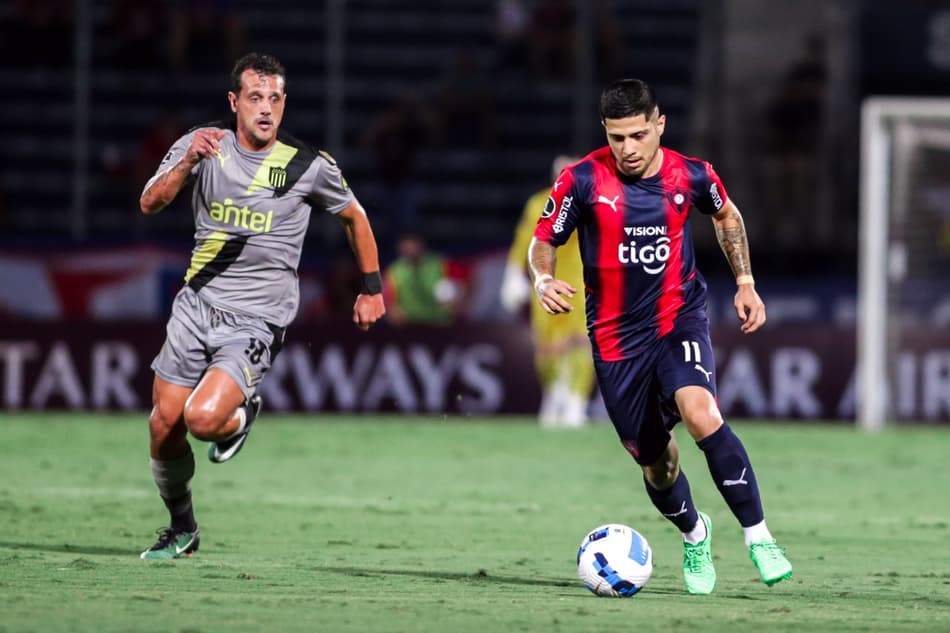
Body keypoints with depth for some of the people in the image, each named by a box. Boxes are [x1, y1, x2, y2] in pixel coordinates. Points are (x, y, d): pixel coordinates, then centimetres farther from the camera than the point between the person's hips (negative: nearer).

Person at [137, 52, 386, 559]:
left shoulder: (310, 166, -6)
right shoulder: (202, 144, -2)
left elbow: (354, 217, 12)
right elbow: (150, 203, -15)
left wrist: (372, 288, 15)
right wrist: (188, 162, -32)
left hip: (255, 322, -3)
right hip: (197, 304, 3)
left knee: (203, 418, -24)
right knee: (164, 427, 2)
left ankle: (240, 415, 14)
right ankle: (181, 529, 26)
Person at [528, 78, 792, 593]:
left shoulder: (691, 176, -5)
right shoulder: (582, 181, -11)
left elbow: (726, 215, 17)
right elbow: (543, 241, 1)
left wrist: (745, 283, 11)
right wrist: (545, 280, -20)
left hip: (679, 318, -1)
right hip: (617, 337, 1)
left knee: (701, 413, -30)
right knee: (655, 463, 7)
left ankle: (758, 538, -23)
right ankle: (694, 535, 40)